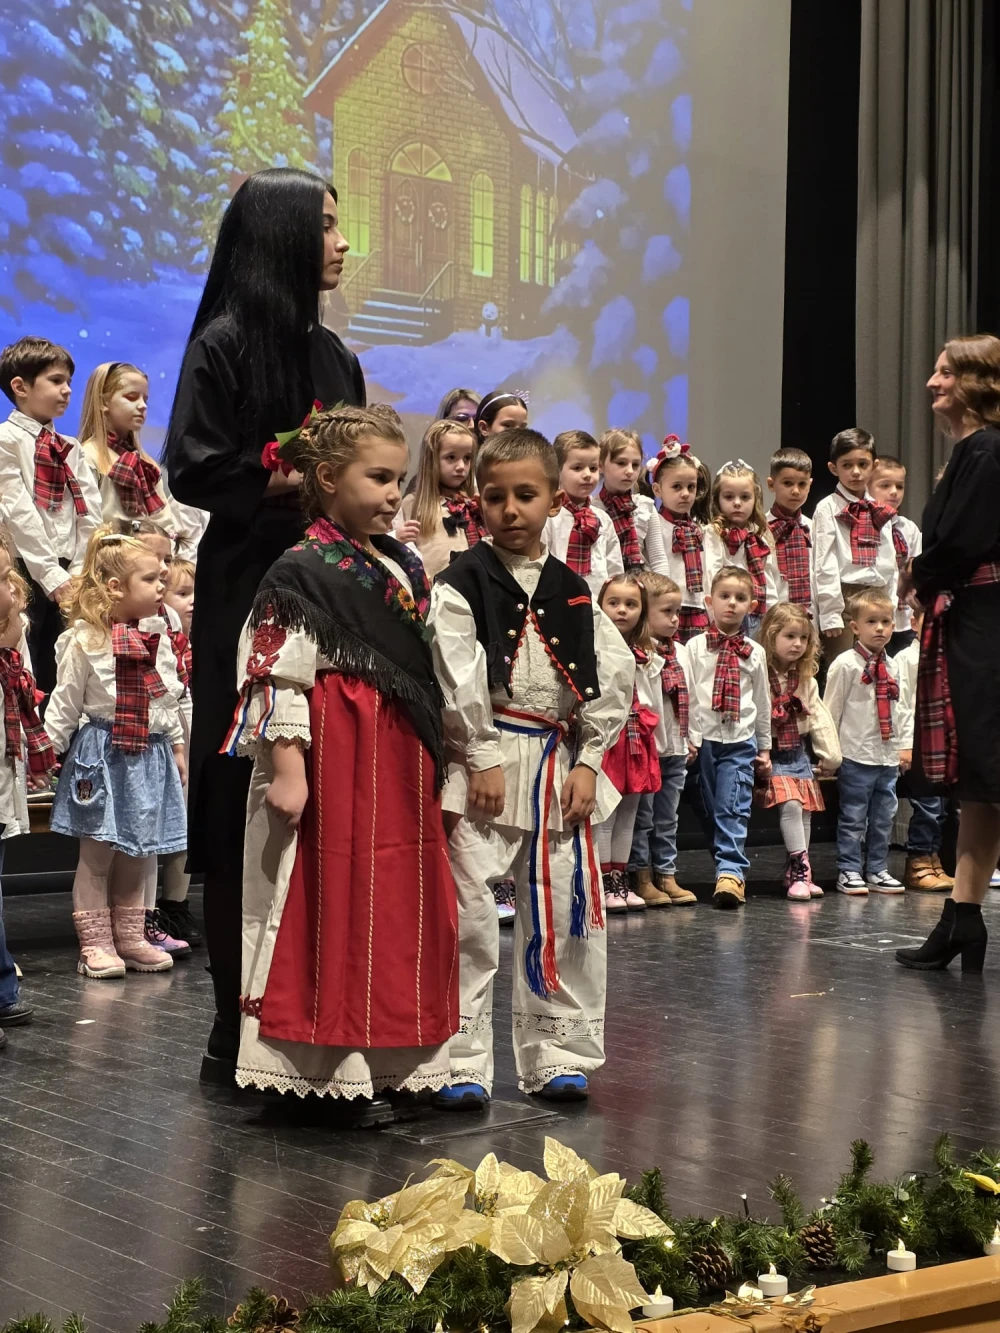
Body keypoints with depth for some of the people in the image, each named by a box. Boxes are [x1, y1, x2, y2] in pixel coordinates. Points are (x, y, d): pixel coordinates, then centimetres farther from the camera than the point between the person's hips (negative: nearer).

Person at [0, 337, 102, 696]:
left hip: (66, 575, 6)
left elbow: (90, 512, 10)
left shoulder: (70, 448, 16)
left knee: (54, 668, 6)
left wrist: (78, 572, -3)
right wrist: (51, 575, -15)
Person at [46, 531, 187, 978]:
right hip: (101, 753, -6)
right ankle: (95, 943, 6)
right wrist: (49, 751, -7)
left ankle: (129, 937, 21)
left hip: (149, 755, 6)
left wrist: (177, 746, 19)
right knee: (97, 852, -1)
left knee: (136, 852, 12)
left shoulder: (158, 642, 6)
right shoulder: (84, 641, -11)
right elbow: (65, 703, -7)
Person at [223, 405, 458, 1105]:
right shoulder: (300, 573, -10)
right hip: (333, 754, -8)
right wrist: (287, 766, -21)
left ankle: (391, 1058, 23)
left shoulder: (407, 567, 14)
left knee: (404, 907, 12)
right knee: (331, 905, -2)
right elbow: (278, 675, -15)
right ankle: (325, 1063, 6)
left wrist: (437, 760, 18)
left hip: (404, 759, 8)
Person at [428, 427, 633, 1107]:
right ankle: (462, 1060, 3)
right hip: (483, 759, -4)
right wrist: (483, 760, -14)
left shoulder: (573, 592, 11)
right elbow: (456, 679, -10)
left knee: (565, 910, 7)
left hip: (559, 764, 5)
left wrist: (587, 762, -1)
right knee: (468, 908, -6)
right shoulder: (461, 584, -2)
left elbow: (613, 677, 8)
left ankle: (558, 1052, 19)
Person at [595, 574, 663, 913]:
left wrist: (655, 742, 16)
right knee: (604, 815, -5)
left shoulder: (648, 658, 12)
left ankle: (621, 880, 19)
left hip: (637, 741, 6)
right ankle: (604, 885, 0)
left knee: (628, 815, 11)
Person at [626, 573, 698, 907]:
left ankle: (667, 876, 20)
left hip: (676, 749, 8)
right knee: (642, 817, 2)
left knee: (667, 818, 14)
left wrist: (692, 738, 17)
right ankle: (642, 879, 9)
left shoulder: (680, 652, 12)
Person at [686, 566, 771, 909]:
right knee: (714, 810, 5)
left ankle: (730, 872, -17)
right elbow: (686, 694, 2)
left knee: (733, 809, -11)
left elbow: (762, 702, 15)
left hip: (740, 741, 0)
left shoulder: (755, 653, 9)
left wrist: (765, 748, 17)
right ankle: (731, 869, 15)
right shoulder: (695, 647, 3)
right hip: (704, 738, 0)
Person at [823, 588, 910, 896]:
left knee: (884, 818, 12)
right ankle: (849, 871, 8)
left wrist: (903, 745, 15)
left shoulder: (892, 667, 11)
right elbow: (831, 709, -7)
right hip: (856, 755, -6)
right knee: (853, 818, 0)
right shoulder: (845, 664, -9)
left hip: (888, 756, 6)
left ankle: (877, 870, 21)